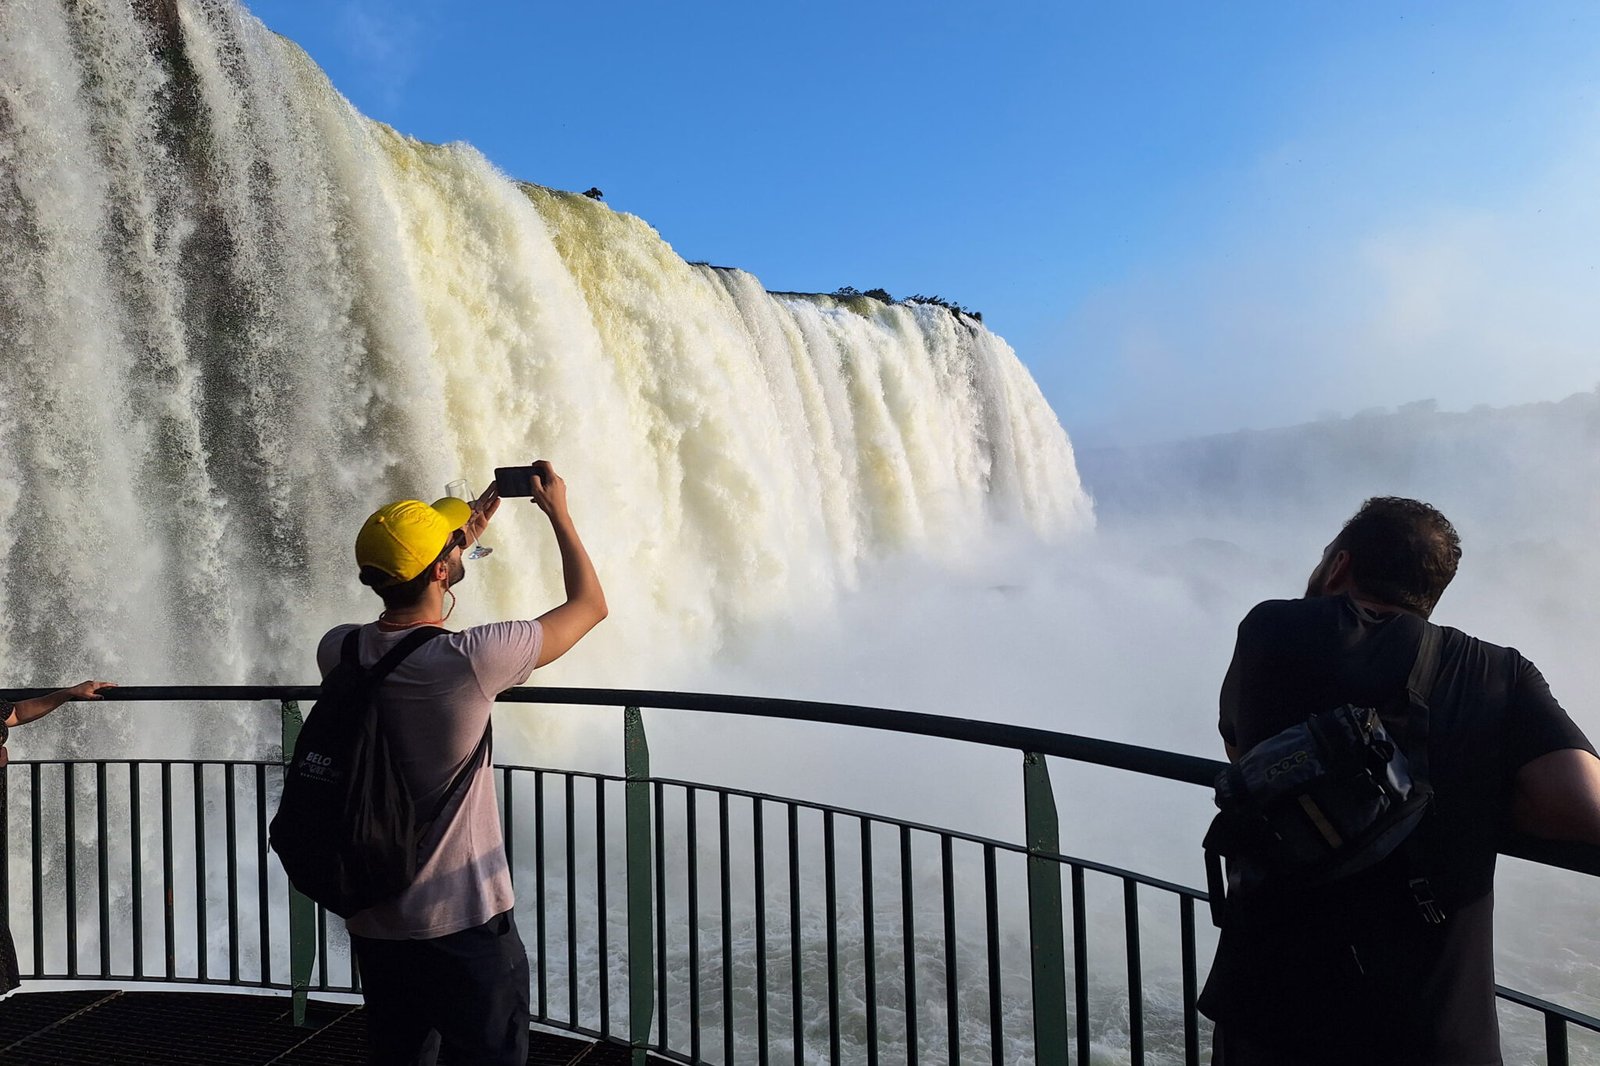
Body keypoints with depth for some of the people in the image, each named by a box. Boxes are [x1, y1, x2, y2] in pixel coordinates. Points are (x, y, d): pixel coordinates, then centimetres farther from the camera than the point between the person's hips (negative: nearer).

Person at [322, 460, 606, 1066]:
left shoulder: (338, 652, -8)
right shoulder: (471, 660, -25)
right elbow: (590, 604, -11)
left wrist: (468, 531, 20)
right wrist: (558, 512, 3)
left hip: (372, 922, 6)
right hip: (464, 924, -5)